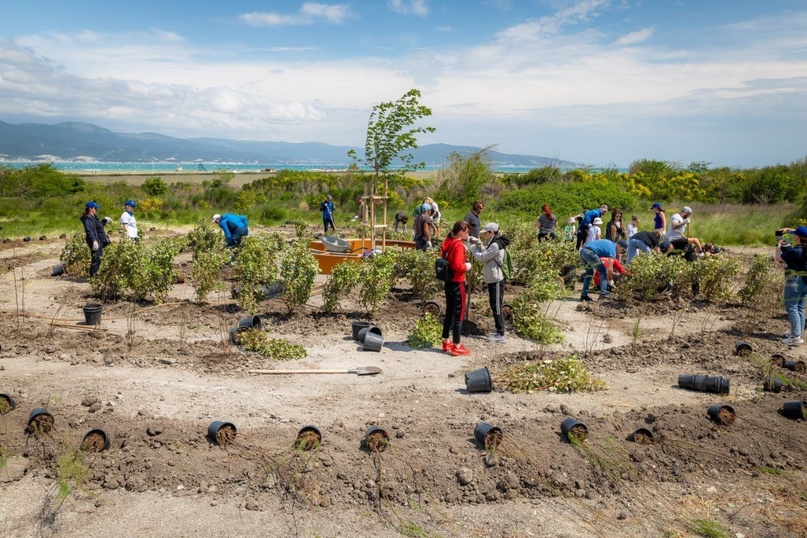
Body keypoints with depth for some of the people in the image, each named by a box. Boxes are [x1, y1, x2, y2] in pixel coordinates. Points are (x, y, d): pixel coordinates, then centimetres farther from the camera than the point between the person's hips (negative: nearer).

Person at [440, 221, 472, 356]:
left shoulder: (447, 242, 6)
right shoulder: (459, 245, -19)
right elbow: (457, 266, -26)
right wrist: (466, 266, -8)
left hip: (448, 282, 9)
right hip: (457, 283, -9)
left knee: (449, 312, 17)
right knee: (459, 314, 0)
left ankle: (446, 342, 26)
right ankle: (456, 347, 5)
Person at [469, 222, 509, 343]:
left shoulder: (496, 245, -20)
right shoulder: (493, 243, 11)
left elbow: (482, 257, -17)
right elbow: (485, 254, 14)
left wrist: (473, 247, -4)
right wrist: (478, 244, 2)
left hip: (496, 280, -10)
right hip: (493, 279, 10)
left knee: (497, 307, -4)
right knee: (494, 307, 17)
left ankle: (501, 335, 1)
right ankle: (498, 331, 26)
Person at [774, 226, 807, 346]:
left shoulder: (795, 252, -21)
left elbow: (778, 258, -9)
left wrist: (779, 245, 4)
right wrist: (788, 229, 19)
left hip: (795, 281, -8)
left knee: (792, 308, -5)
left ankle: (796, 337, -7)